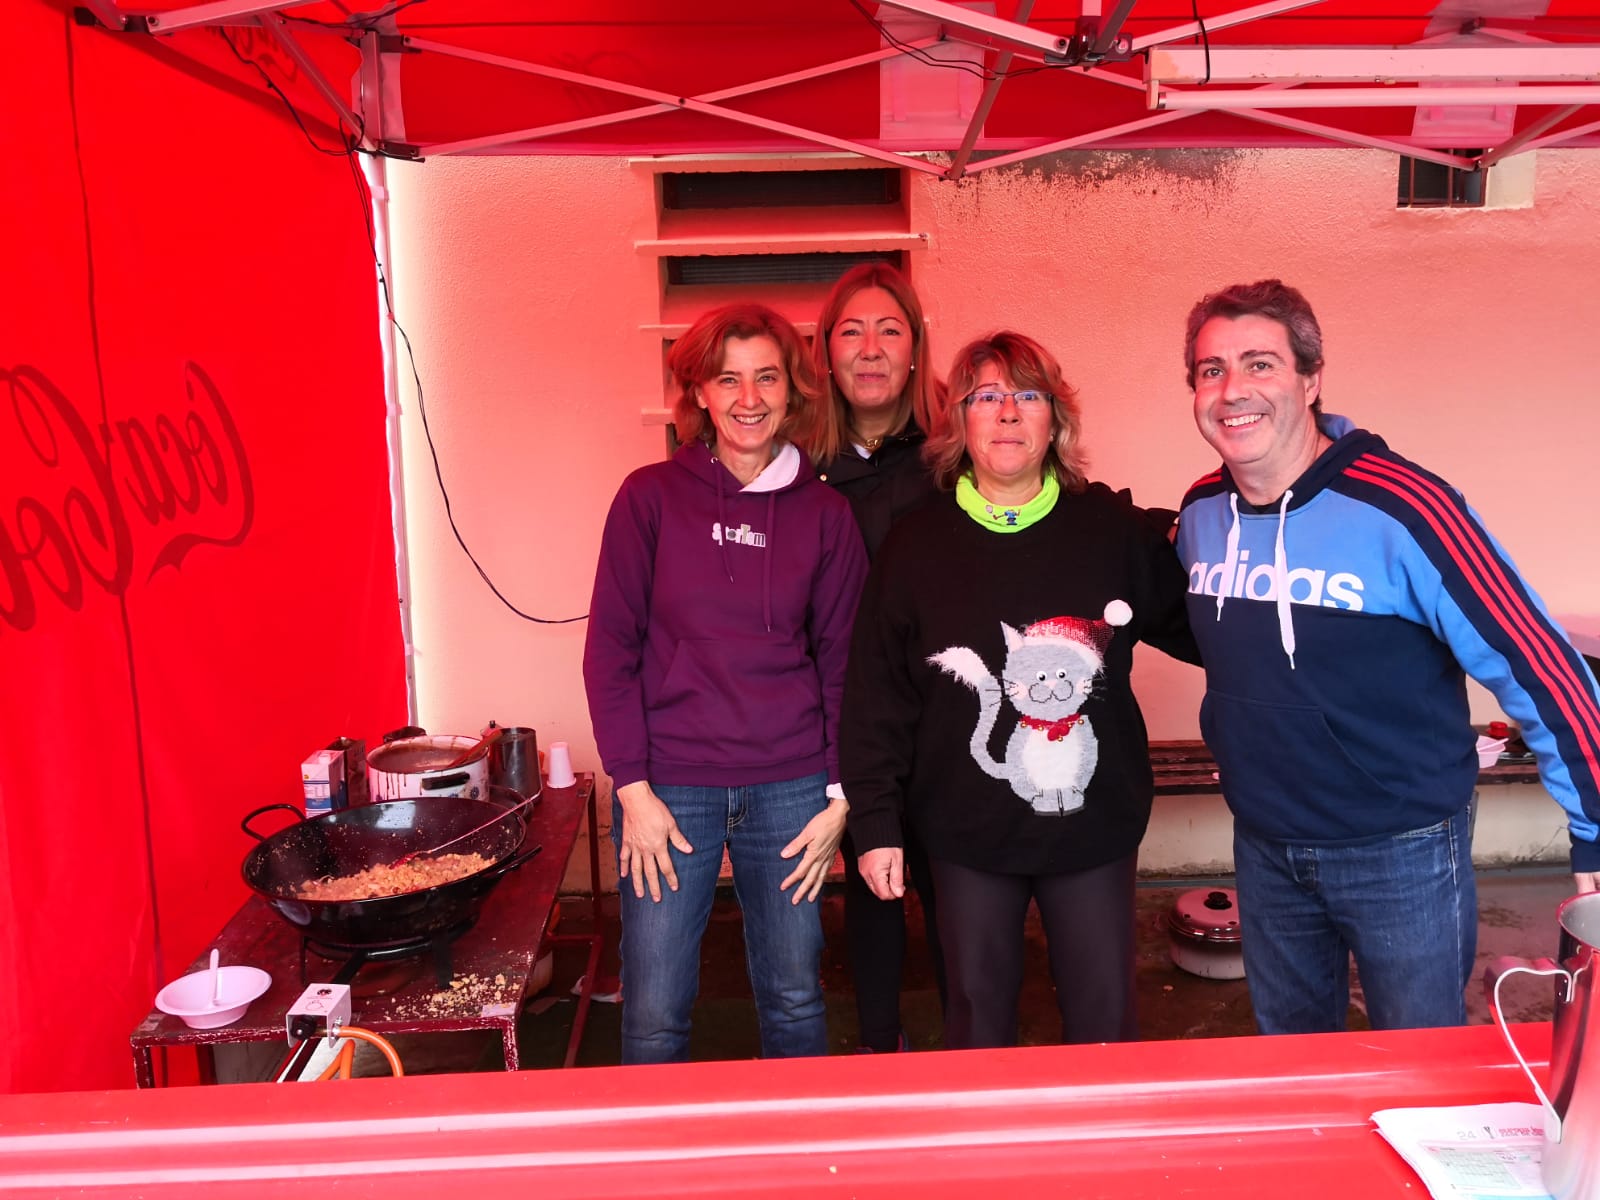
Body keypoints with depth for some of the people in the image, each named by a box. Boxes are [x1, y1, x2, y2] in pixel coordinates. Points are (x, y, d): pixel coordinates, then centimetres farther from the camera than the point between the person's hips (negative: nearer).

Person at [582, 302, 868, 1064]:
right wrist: (633, 788, -7)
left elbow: (842, 659, 6)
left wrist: (840, 798, 1)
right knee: (654, 1016, 5)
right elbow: (610, 647, -2)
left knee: (795, 1002, 14)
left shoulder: (824, 513, 4)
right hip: (670, 785, -1)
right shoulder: (650, 497, -2)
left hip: (790, 787, 2)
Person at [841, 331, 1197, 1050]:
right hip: (968, 835, 0)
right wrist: (876, 825, -3)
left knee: (1105, 1019, 14)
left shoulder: (1115, 529, -3)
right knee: (978, 1019, 15)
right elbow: (876, 698, -2)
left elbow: (1195, 630, 6)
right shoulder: (915, 545, -3)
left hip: (1095, 825, 0)